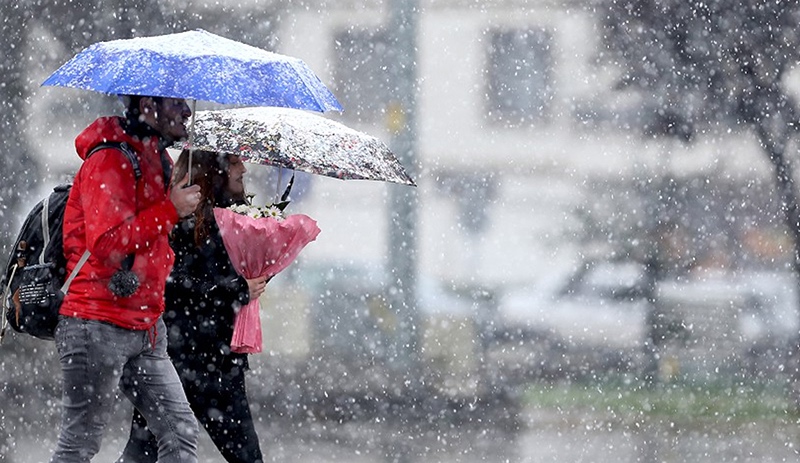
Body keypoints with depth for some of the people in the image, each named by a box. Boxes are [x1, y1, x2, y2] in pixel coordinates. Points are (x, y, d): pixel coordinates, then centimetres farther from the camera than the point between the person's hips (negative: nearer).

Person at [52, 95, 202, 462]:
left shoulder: (157, 160, 17)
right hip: (98, 326, -9)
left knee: (181, 433, 1)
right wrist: (170, 210, -21)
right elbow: (107, 244, -23)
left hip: (145, 331, 9)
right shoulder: (109, 160, -13)